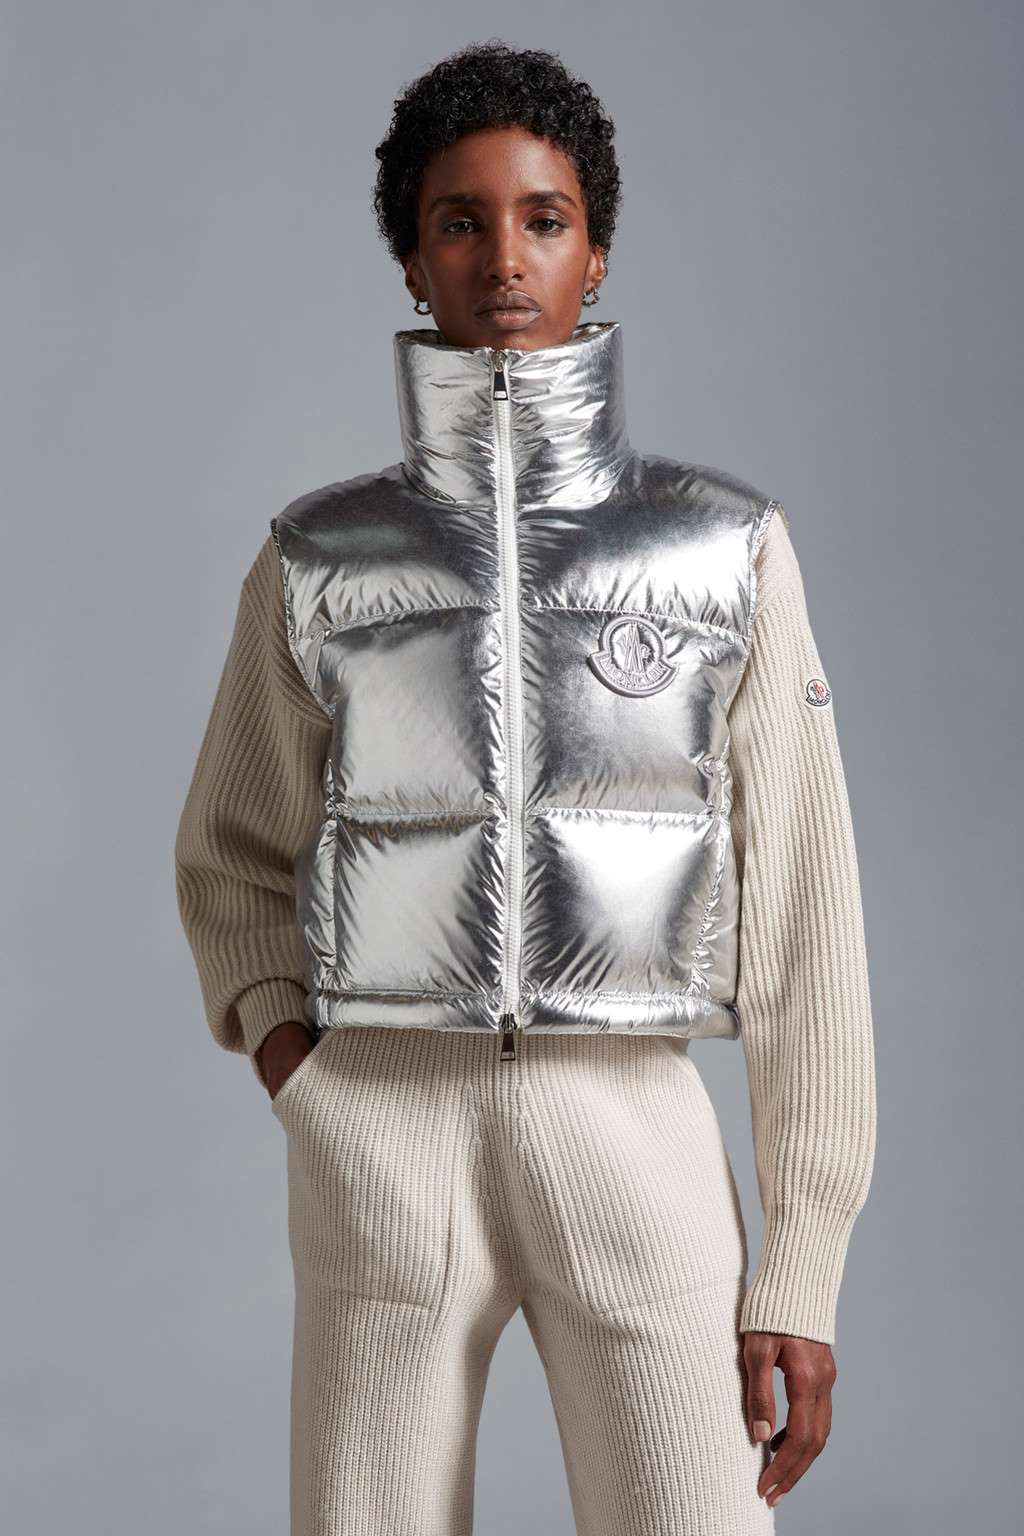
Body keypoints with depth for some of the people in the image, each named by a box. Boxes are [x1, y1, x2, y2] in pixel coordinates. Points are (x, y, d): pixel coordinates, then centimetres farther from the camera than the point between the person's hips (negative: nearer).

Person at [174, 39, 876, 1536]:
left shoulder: (730, 545, 3)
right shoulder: (316, 560, 7)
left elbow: (800, 913, 2)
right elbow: (234, 860, 20)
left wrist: (805, 1271, -1)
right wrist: (282, 1044, 0)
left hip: (631, 1134, -1)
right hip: (385, 1143, 1)